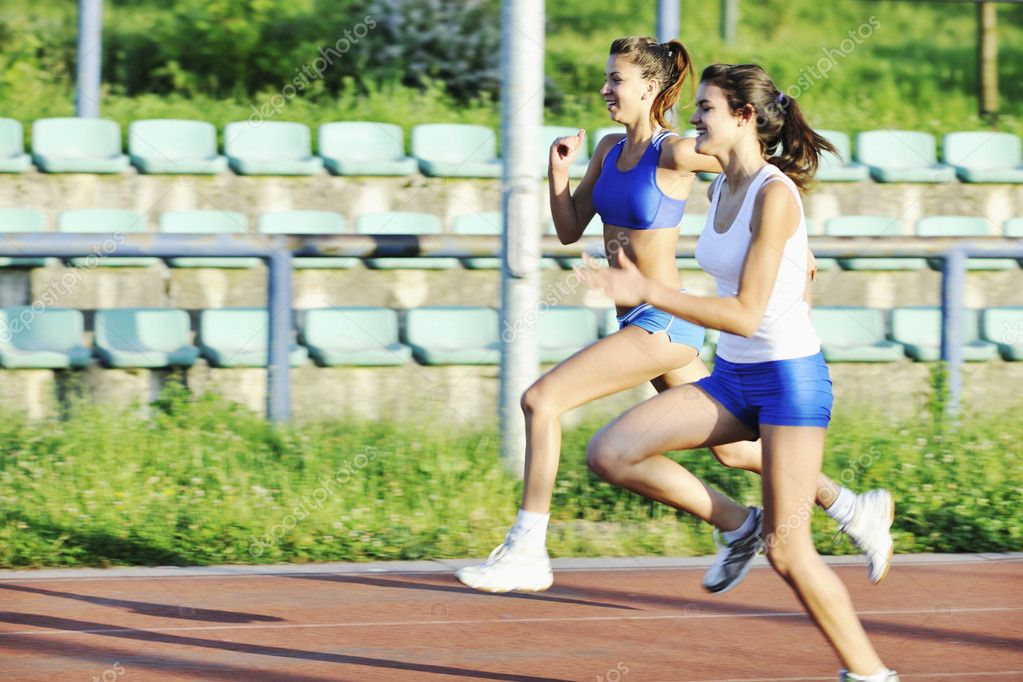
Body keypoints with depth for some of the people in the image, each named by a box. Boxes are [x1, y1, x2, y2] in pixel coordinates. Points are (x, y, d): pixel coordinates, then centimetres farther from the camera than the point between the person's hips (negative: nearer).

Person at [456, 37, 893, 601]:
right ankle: (854, 509, 28)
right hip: (640, 321, 9)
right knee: (729, 449, 16)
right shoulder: (610, 149, 9)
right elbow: (568, 231, 14)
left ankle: (526, 553, -12)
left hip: (663, 323, -9)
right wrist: (558, 173, -3)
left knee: (540, 400, -16)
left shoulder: (675, 153, -15)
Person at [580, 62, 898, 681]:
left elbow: (746, 315, -24)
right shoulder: (721, 189, 7)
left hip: (790, 377, -8)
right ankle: (738, 523, 6)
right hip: (732, 377, 8)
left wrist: (649, 292, -27)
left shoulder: (775, 195, -18)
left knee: (787, 551, -7)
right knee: (611, 454, -9)